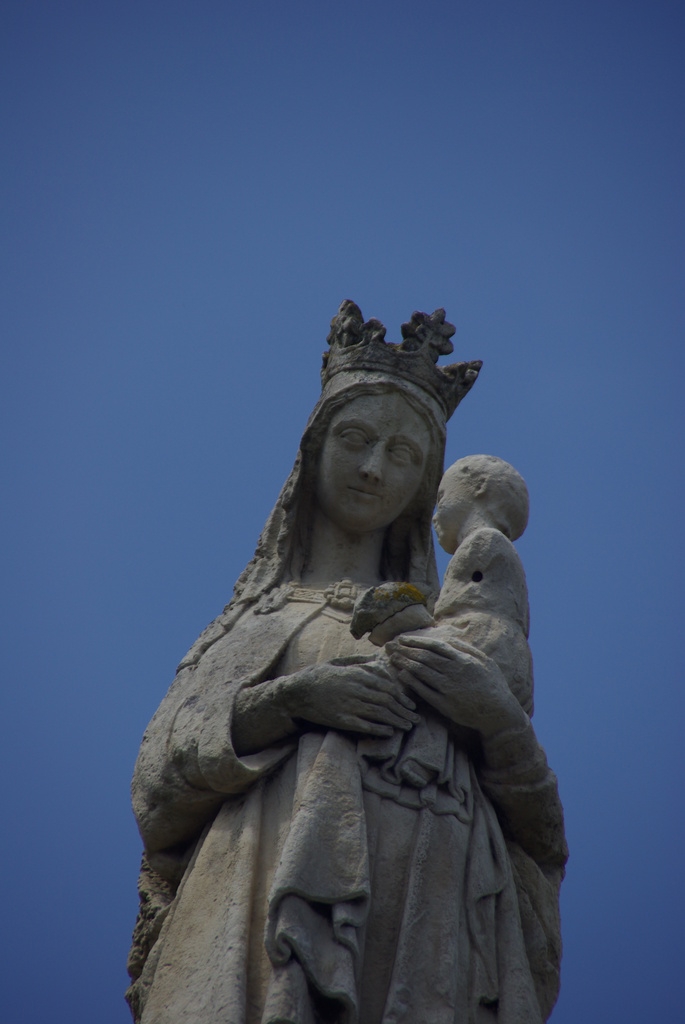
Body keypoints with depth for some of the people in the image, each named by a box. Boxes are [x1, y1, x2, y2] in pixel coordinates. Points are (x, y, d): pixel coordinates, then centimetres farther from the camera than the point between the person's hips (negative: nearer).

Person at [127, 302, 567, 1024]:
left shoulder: (449, 635, 24)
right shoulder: (252, 624, 23)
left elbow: (538, 829, 16)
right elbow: (160, 775, 7)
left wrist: (500, 714, -4)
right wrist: (291, 697, -8)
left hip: (426, 940, 1)